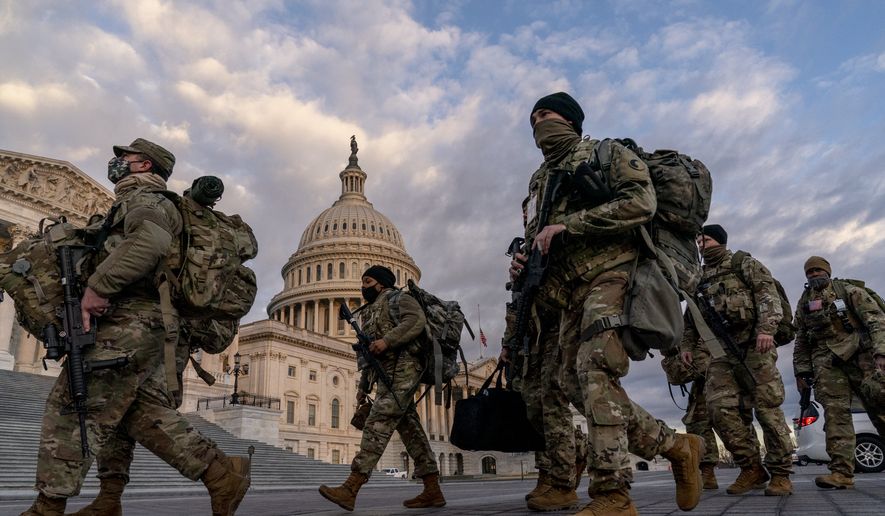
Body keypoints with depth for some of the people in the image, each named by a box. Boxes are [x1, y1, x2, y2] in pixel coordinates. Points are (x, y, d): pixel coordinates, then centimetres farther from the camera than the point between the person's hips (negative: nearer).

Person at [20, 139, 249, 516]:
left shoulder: (142, 197, -3)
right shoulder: (129, 205, 29)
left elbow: (151, 240, -26)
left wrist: (97, 286, -23)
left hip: (130, 322, -10)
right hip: (147, 327, 10)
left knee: (71, 407, -4)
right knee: (147, 415, 9)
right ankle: (222, 473, 8)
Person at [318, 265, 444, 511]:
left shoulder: (396, 297, 4)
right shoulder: (370, 312, 28)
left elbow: (417, 320, -15)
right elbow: (371, 355, 28)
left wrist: (387, 340, -24)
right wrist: (364, 385, 21)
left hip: (402, 368, -9)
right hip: (386, 374, 9)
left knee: (378, 424, -18)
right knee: (410, 429, 5)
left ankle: (350, 489, -25)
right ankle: (433, 491, 7)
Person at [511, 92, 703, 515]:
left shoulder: (606, 152, 5)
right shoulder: (540, 180, 25)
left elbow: (641, 202, -12)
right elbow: (538, 241, 28)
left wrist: (566, 224, -16)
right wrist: (525, 264, 3)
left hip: (610, 273, -8)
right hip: (571, 291, 8)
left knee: (595, 372, -23)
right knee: (577, 384, 2)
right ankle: (676, 445, 16)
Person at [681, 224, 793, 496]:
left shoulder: (743, 264, 7)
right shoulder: (699, 277, 21)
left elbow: (768, 293, -6)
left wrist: (766, 328, -20)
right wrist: (687, 345, 16)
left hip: (753, 344, -5)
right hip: (720, 351, 5)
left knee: (767, 408, -6)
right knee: (720, 407, -9)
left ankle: (781, 474, 3)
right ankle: (751, 468, 2)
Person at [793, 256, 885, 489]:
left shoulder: (849, 290, 7)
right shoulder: (804, 303, 18)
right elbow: (801, 341, 22)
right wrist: (801, 371, 15)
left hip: (861, 355, -2)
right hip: (826, 362, 3)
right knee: (835, 413, -9)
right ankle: (841, 472, -14)